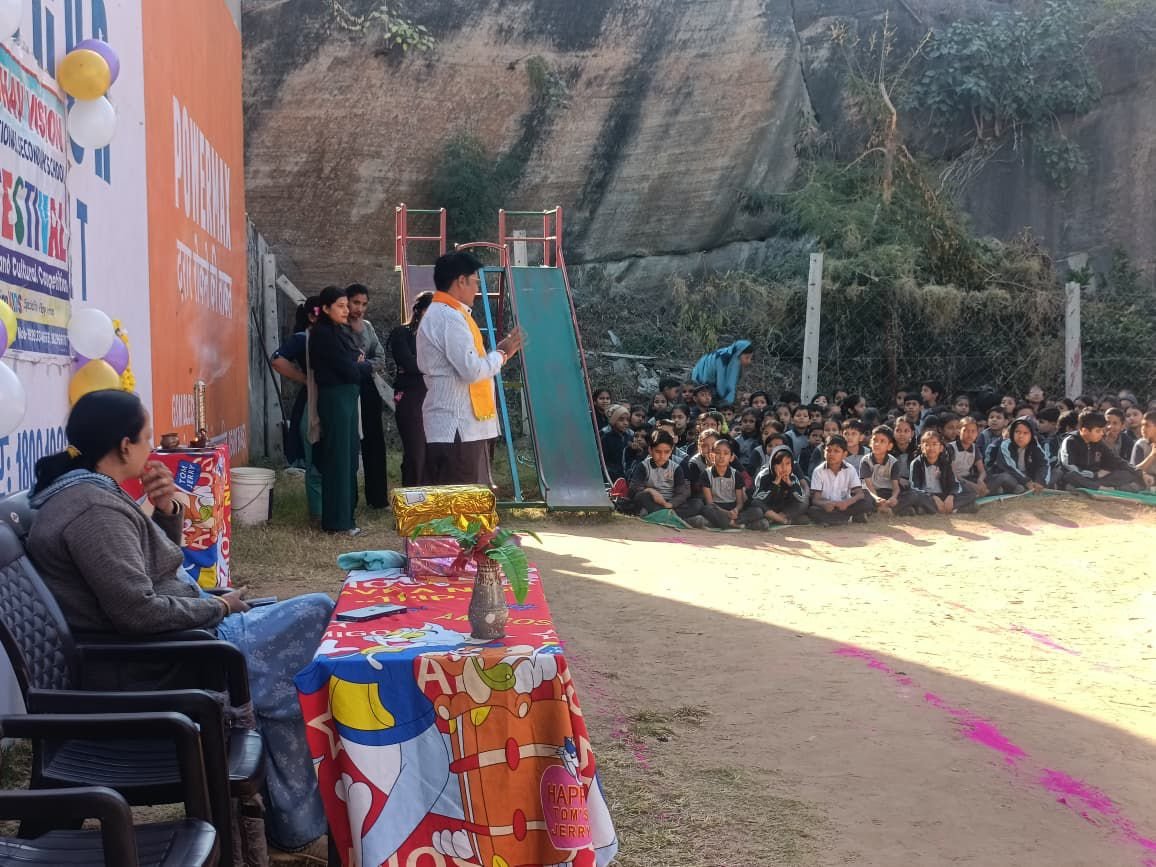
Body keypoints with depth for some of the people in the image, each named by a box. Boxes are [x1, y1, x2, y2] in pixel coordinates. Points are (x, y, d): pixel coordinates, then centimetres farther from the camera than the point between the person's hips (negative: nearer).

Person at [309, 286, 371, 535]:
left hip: (347, 398, 9)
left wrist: (358, 365, -7)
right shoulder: (325, 334, -13)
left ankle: (344, 512, 20)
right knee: (338, 459, -4)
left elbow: (354, 364, 13)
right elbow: (350, 371, -16)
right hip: (335, 399, -9)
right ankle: (337, 521, 2)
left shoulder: (337, 332, 16)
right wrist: (363, 365, 2)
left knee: (348, 456, 12)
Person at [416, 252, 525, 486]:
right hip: (457, 429, -11)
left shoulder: (440, 314, 19)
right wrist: (501, 354, -5)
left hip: (463, 426, 11)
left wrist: (498, 354, 14)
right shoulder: (450, 317, -14)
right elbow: (472, 370, -21)